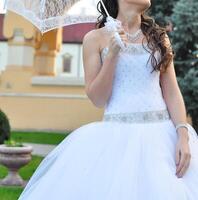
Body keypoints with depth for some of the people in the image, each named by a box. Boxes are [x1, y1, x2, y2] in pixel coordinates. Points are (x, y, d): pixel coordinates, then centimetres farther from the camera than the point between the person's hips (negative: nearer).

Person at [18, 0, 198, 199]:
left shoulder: (158, 37, 11)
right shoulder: (95, 38, 3)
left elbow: (172, 93, 5)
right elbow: (97, 100, -2)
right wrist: (112, 54, -13)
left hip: (162, 134, 3)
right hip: (118, 137, -2)